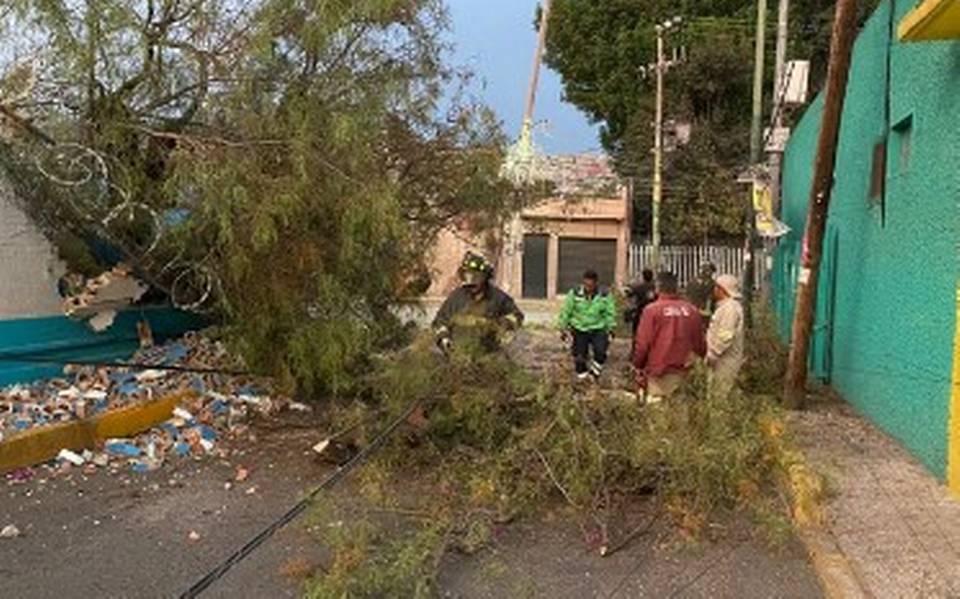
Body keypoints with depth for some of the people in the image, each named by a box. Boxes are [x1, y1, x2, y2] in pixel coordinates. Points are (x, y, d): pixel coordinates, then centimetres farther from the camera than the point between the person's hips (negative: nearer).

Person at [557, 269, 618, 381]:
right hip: (580, 330, 1)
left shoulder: (605, 295, -8)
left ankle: (594, 374, 4)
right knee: (580, 357, 5)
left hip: (598, 330, 0)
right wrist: (563, 329, 4)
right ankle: (582, 378, 26)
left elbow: (610, 314, 4)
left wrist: (610, 329, 4)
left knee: (600, 352, -19)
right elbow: (566, 312, 0)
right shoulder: (575, 294, -10)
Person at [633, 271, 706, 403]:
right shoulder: (692, 310, 1)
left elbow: (643, 342, -10)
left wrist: (638, 366, 2)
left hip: (658, 368, -4)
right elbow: (699, 340, 10)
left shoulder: (652, 310, -11)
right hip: (682, 369, 4)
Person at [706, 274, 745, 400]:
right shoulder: (726, 306, 17)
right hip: (722, 361, 10)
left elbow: (725, 337, -25)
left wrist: (712, 355, -19)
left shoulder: (730, 308, -17)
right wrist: (711, 354, 18)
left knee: (718, 397, -6)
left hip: (725, 361, -10)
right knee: (715, 395, 14)